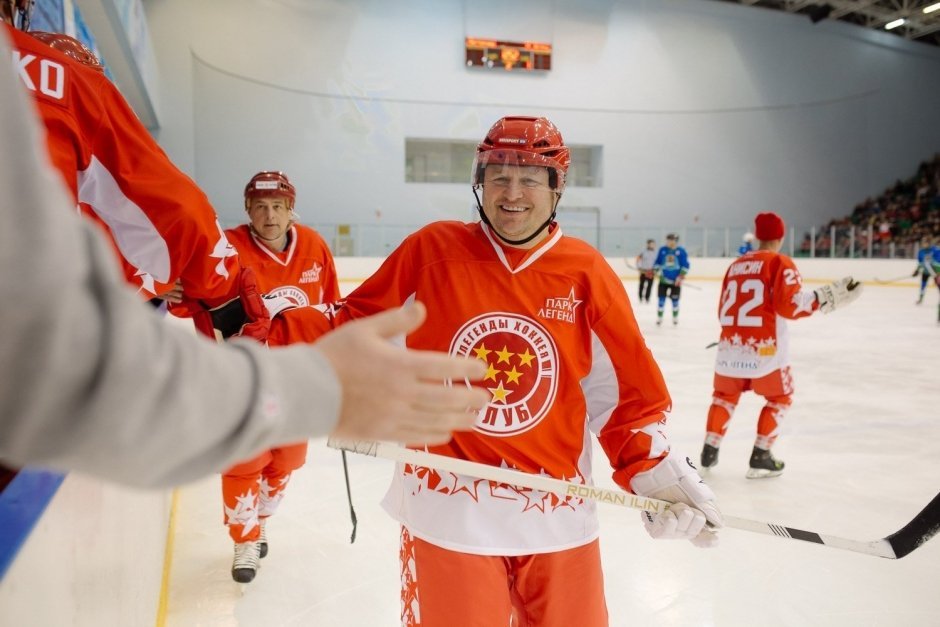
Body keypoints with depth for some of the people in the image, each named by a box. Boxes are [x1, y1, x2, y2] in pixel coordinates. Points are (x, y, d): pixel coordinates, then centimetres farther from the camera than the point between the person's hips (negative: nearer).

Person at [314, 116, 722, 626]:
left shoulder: (587, 272, -2)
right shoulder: (432, 249, -5)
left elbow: (629, 386, 3)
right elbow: (359, 322, 4)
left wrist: (655, 472, -3)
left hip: (556, 511, 2)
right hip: (445, 505, -1)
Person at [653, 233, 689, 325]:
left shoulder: (681, 251, -6)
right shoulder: (662, 250, 1)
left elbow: (685, 265, -5)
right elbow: (657, 262, 10)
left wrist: (681, 276, -11)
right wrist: (657, 271, -2)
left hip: (676, 281, -1)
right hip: (664, 279, 1)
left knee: (675, 300, 9)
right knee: (661, 299, 0)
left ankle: (675, 317, 26)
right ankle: (659, 318, 10)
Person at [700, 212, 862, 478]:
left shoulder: (736, 265, 13)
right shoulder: (780, 262, -5)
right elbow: (789, 305, -15)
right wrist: (829, 297, -9)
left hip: (730, 347, 5)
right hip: (764, 349, -5)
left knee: (725, 395, 23)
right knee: (779, 398, 16)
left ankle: (709, 450, 22)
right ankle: (760, 457, 12)